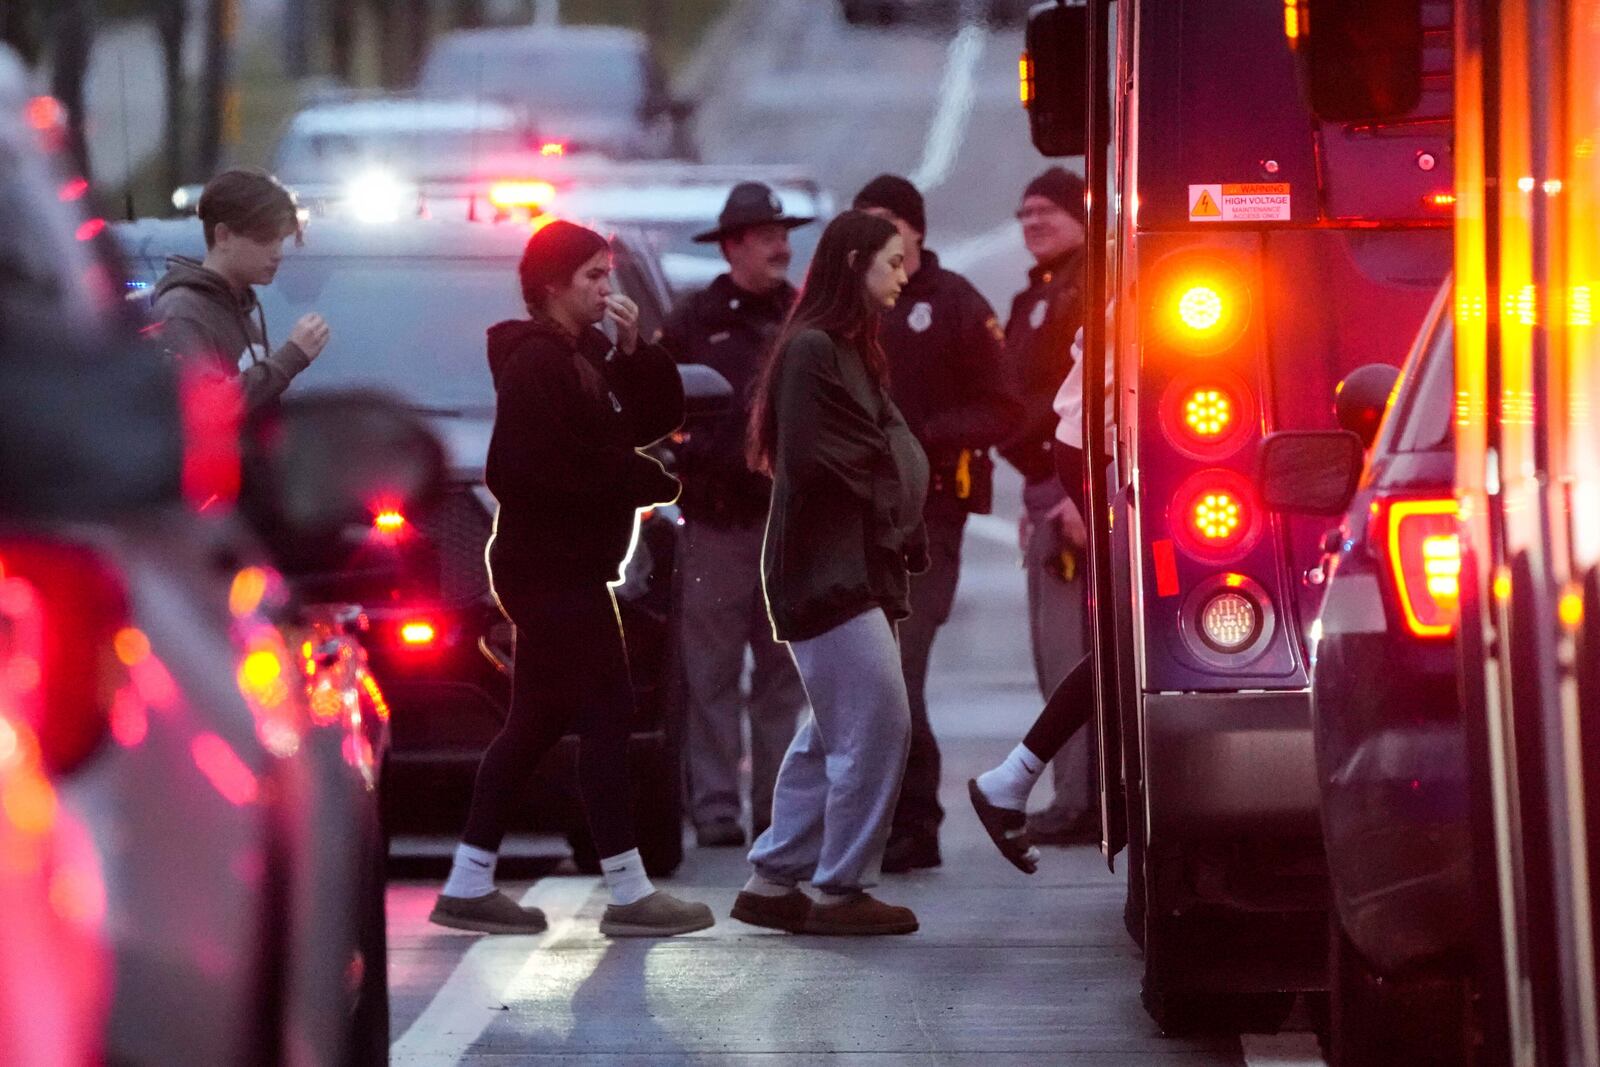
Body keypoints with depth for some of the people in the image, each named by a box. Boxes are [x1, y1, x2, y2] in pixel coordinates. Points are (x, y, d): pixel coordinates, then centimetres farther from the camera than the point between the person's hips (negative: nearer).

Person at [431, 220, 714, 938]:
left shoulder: (587, 354, 17)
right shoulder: (535, 360, -14)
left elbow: (654, 419, 13)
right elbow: (546, 464, -25)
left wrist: (634, 352, -3)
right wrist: (654, 482, -16)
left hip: (566, 563, 10)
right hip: (554, 565, -10)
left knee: (537, 722, 11)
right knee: (605, 714, -9)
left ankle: (468, 886, 15)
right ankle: (629, 895, -9)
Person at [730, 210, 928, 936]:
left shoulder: (848, 351, 19)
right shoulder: (811, 350, -13)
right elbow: (813, 461, -19)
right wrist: (892, 496, -7)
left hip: (857, 570, 10)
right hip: (830, 571, -10)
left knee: (835, 733, 13)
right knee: (878, 726, -10)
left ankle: (774, 881, 18)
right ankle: (840, 891, -3)